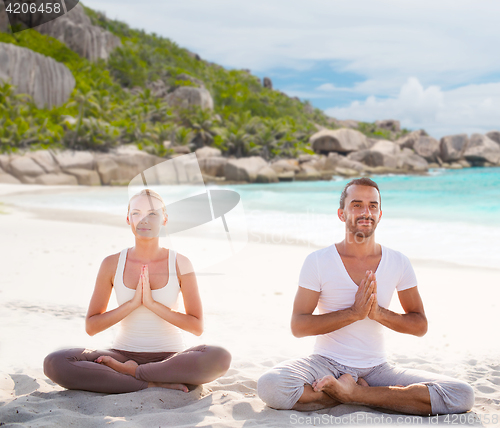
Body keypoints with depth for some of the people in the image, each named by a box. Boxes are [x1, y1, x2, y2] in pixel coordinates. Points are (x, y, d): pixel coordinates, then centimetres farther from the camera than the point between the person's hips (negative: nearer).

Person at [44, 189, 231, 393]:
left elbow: (197, 327, -7)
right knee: (54, 363, -25)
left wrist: (152, 303, -17)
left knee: (220, 357, -34)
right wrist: (133, 303, -16)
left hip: (170, 358, -1)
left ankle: (129, 372, -18)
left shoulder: (180, 264, -3)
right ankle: (153, 383, -22)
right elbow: (91, 326, -2)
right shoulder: (112, 264, -1)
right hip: (124, 354, 1)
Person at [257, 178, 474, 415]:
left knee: (462, 396, -18)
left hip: (376, 367, 2)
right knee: (269, 386, -34)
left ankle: (355, 393, -13)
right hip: (326, 362, -1)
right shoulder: (318, 261, -5)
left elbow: (420, 325, 5)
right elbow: (298, 326, -9)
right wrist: (354, 313, -20)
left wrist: (378, 313, -15)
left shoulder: (398, 263, 2)